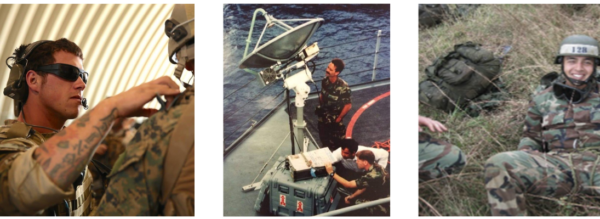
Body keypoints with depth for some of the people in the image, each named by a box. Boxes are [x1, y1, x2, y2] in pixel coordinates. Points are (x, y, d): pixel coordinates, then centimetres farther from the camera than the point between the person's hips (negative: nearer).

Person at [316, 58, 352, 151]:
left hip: (335, 121, -5)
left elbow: (348, 105, -20)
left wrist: (339, 118, -13)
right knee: (325, 143, 25)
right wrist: (320, 108, 5)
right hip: (323, 119, 5)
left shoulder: (343, 87, -28)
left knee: (335, 146, 12)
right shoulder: (325, 81, -11)